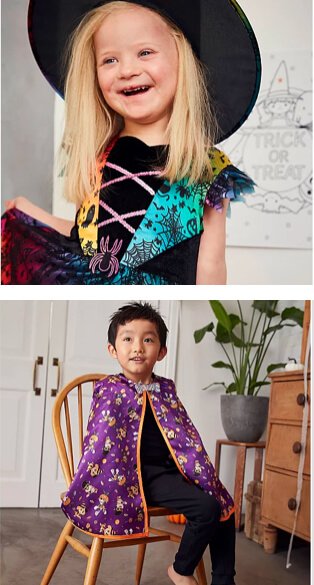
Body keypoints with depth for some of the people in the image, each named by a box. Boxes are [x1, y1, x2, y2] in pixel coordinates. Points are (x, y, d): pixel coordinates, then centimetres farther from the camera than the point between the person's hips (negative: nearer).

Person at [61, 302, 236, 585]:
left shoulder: (166, 388, 11)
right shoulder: (110, 390, -7)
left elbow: (187, 434, 12)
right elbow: (99, 442, -11)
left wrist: (205, 476, 4)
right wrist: (78, 494, -12)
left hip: (171, 468, 7)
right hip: (142, 474, -7)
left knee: (224, 503, 2)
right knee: (207, 508, -20)